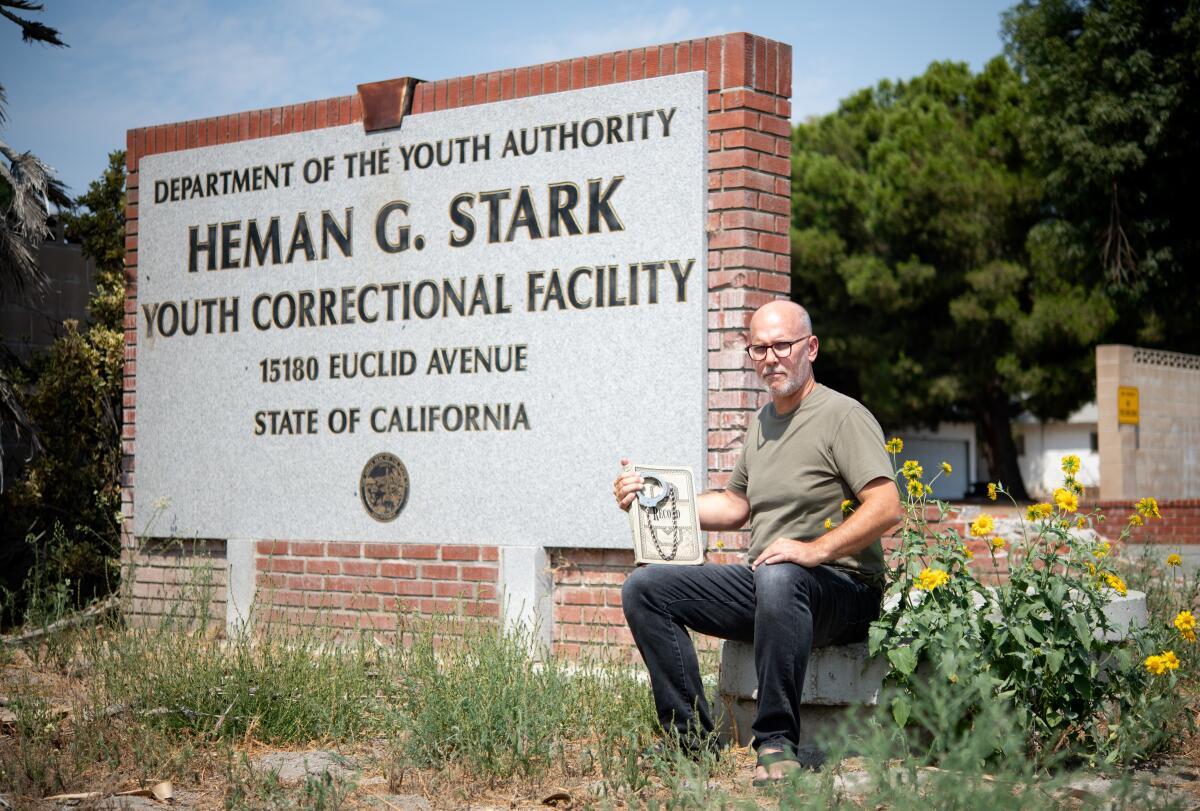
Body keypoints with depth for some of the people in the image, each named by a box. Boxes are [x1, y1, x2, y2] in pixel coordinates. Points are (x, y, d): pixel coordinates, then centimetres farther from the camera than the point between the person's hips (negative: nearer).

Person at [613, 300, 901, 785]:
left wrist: (816, 550, -31)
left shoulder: (843, 415, -8)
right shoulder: (763, 422, 17)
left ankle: (777, 744, -33)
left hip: (841, 588, -8)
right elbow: (735, 506, 28)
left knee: (778, 578, -42)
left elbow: (886, 508, -19)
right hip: (763, 584, 8)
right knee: (644, 587, -3)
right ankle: (694, 739, -6)